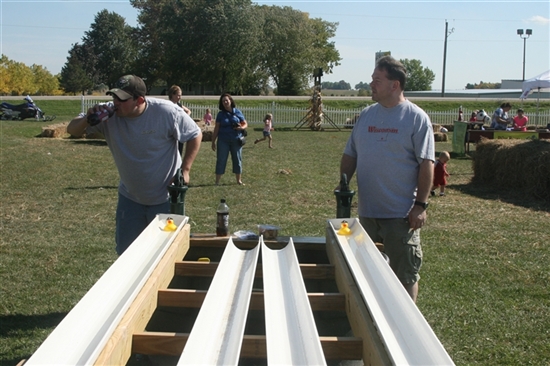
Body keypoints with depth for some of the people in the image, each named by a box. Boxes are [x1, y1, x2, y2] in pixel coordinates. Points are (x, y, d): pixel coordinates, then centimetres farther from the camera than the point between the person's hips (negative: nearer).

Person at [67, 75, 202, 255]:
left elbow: (195, 135, -10)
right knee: (125, 254, 13)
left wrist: (185, 169, -16)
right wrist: (87, 119, -28)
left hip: (165, 198, -3)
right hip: (130, 198, 4)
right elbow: (72, 130, -6)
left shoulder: (166, 112, -23)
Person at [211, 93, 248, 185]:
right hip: (223, 141, -1)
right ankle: (217, 181, 5)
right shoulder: (221, 114, 3)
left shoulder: (237, 112, 3)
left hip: (236, 140, 1)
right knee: (221, 160, 0)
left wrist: (242, 127, -16)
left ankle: (239, 180, 18)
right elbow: (216, 129, 5)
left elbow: (245, 124, 8)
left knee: (237, 159, 7)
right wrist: (213, 142, 3)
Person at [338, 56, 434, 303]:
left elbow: (426, 164, -11)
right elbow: (350, 154, 15)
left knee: (405, 274, 4)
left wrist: (420, 204, -16)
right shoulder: (367, 115, 9)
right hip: (367, 210, 6)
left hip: (401, 214, -6)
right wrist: (343, 184, 0)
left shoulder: (416, 118, -7)